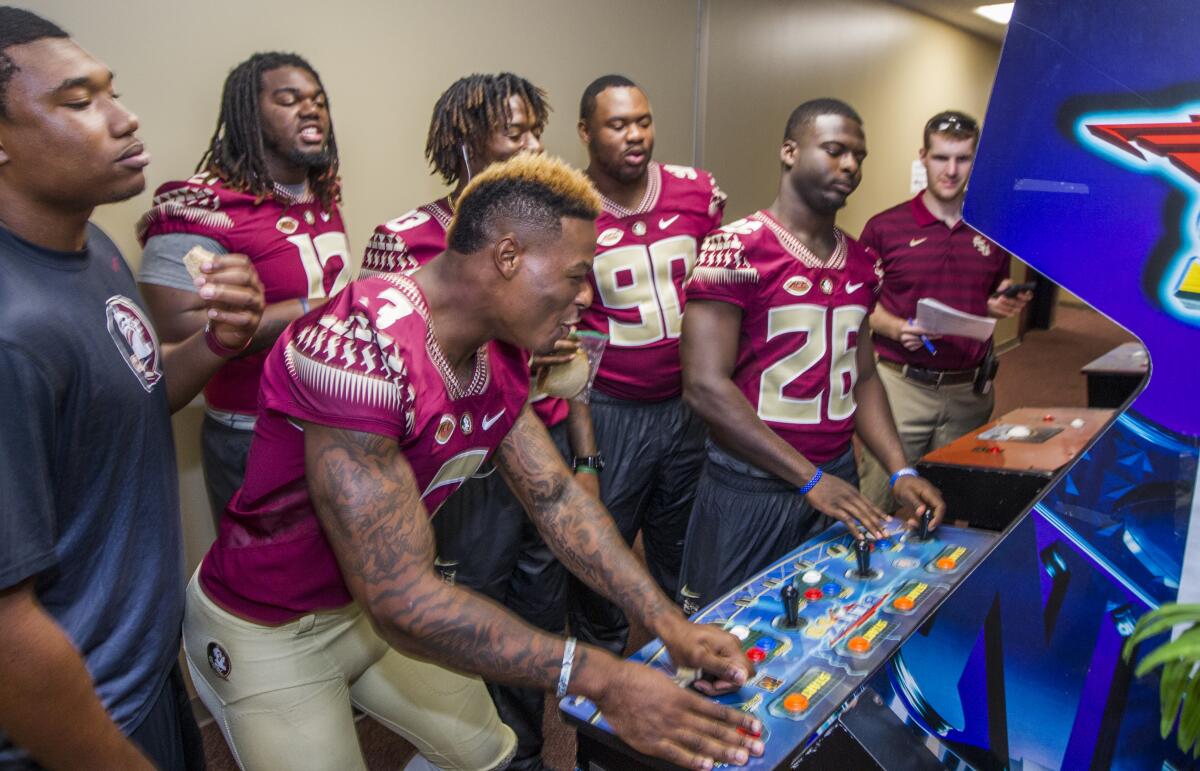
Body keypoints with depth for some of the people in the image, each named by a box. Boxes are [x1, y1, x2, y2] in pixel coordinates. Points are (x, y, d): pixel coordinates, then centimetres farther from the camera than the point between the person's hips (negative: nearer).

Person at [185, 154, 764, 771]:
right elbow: (402, 601, -36)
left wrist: (668, 623, -12)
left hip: (380, 603, 7)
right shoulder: (358, 347, -35)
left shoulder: (499, 359, -7)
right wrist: (605, 682, -34)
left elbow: (556, 497, -3)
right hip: (266, 630, -7)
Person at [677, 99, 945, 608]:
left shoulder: (861, 264, 9)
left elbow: (862, 377, 16)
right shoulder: (734, 250, -13)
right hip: (750, 486, -6)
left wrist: (900, 470, 0)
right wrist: (808, 479, -18)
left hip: (837, 479, 7)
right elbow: (705, 386, -19)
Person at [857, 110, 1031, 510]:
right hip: (901, 383, -3)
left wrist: (1002, 306, -2)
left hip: (970, 390, 4)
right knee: (875, 508, 2)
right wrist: (897, 328, -16)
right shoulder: (885, 227, -2)